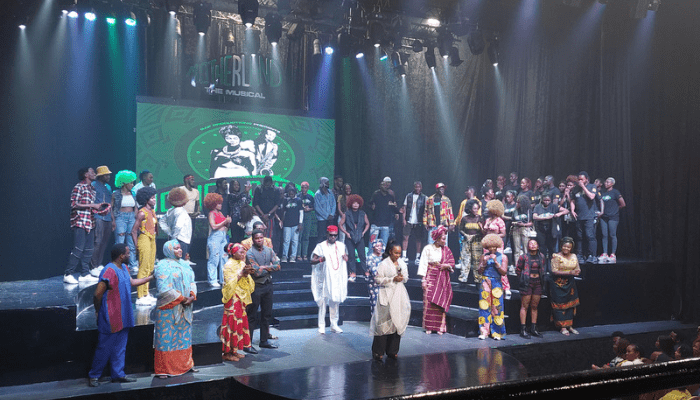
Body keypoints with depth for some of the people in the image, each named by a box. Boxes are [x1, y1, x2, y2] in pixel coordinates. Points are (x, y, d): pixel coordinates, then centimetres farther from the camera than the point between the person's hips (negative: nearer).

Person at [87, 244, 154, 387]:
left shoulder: (124, 268, 9)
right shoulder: (109, 271, -22)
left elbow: (132, 282, 25)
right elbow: (97, 294, -22)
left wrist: (150, 277, 25)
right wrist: (98, 311, -8)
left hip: (123, 318, 9)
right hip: (110, 319, -9)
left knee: (120, 348, 14)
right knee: (105, 348, 2)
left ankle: (118, 374, 23)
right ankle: (94, 376, 15)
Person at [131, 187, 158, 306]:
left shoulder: (152, 212, 12)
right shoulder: (142, 213, -13)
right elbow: (133, 231, -14)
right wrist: (137, 246, -15)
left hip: (152, 240, 9)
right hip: (144, 240, -9)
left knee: (150, 268, 13)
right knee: (144, 269, -7)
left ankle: (146, 294, 22)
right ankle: (141, 297, -3)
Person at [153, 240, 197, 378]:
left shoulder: (184, 264, 12)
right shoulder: (163, 266, -10)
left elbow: (192, 281, 12)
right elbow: (164, 289, -18)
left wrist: (192, 296, -7)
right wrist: (182, 298, -16)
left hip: (185, 308, 7)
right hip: (168, 308, -7)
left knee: (185, 336, 14)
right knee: (166, 338, -1)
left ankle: (186, 365, 27)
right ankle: (162, 370, 6)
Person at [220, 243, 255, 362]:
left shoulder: (241, 264, 13)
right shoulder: (229, 265, -11)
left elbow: (247, 283, 13)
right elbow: (230, 283, -17)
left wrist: (246, 274, -7)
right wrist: (241, 274, -22)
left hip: (241, 298, 8)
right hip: (232, 298, -8)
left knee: (240, 322, 9)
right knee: (231, 322, -7)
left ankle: (234, 350, 16)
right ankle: (227, 353, -1)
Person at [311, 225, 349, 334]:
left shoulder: (341, 246, 11)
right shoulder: (321, 246, 0)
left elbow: (346, 259, 22)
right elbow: (312, 261, -3)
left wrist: (346, 257, -2)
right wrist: (320, 259, -22)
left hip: (337, 279, 3)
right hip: (324, 278, -3)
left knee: (335, 301, 5)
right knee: (323, 301, -5)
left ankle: (334, 325, 14)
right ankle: (321, 326, 2)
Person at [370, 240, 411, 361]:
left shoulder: (402, 264, 11)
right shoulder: (383, 264, -5)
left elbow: (406, 278, 19)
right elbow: (378, 279, -8)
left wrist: (402, 278, -4)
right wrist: (393, 279, -15)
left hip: (399, 295, 5)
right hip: (387, 295, -5)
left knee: (398, 322, 3)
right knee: (384, 322, -9)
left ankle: (392, 351, 13)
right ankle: (378, 352, -2)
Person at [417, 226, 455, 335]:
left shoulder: (446, 249, 8)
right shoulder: (428, 248, -2)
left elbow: (452, 263, 10)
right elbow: (423, 264, -4)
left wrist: (446, 265, -12)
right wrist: (423, 279, -8)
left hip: (442, 279, 3)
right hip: (431, 277, -3)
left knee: (441, 303, 1)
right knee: (429, 302, -5)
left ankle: (440, 327, 5)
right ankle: (428, 327, 3)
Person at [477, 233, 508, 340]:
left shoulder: (503, 257, 4)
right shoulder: (484, 256, 9)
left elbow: (504, 272, -5)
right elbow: (480, 271, 8)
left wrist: (496, 262, -14)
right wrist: (484, 263, -9)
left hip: (497, 283, -1)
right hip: (485, 282, 1)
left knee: (496, 307, -3)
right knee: (484, 306, -4)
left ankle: (497, 333, 4)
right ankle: (483, 332, -1)